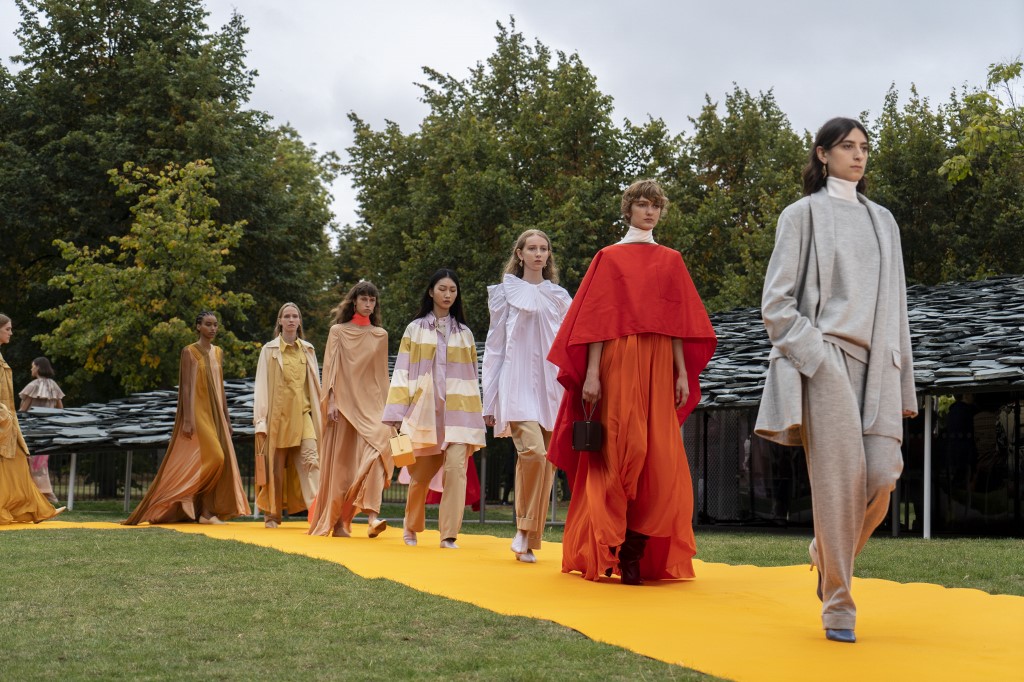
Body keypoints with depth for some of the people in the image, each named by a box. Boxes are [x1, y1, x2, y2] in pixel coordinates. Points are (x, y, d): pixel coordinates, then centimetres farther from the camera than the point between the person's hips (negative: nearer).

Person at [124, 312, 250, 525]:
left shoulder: (218, 353, 13)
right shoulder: (189, 351, -5)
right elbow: (185, 387, -10)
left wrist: (226, 417, 13)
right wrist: (187, 419, -17)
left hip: (215, 413, 7)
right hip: (197, 412, -7)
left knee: (220, 460, 1)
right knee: (212, 457, -17)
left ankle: (207, 511, 4)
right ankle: (204, 511, -6)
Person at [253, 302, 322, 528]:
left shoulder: (308, 350, 12)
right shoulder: (269, 350, 5)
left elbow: (315, 385, 14)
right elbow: (262, 386, 1)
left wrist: (318, 414, 10)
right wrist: (260, 420, -5)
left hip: (302, 413, 1)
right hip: (277, 413, -1)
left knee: (310, 457, -18)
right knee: (276, 465, 3)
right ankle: (272, 514, 14)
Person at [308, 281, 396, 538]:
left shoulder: (380, 335, 12)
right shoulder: (338, 331, 6)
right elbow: (330, 368, 1)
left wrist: (385, 406, 12)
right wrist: (331, 401, -9)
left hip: (371, 403, 1)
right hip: (344, 402, -1)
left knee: (375, 453, -18)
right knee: (341, 462, 0)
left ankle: (372, 515, -26)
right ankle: (337, 521, 9)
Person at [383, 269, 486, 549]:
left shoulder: (464, 333, 13)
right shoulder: (415, 329, 8)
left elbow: (472, 378, 13)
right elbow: (402, 372, 3)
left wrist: (477, 418, 9)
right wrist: (396, 413, -5)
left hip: (457, 411, 1)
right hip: (423, 410, -1)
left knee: (456, 468, -16)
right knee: (420, 474, 4)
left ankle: (449, 535, -14)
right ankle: (411, 528, 28)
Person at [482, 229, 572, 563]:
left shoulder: (559, 297, 16)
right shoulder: (506, 293, 8)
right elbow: (494, 345, 8)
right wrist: (490, 399, 4)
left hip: (551, 386, 3)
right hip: (518, 385, -3)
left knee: (546, 461, -2)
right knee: (533, 451, -23)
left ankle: (529, 540, 7)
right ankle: (524, 528, -7)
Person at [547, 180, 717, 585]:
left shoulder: (671, 261, 15)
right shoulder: (609, 258, 7)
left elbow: (677, 322, 11)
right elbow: (597, 318, 0)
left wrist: (683, 373, 1)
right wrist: (591, 373, -10)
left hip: (658, 369, 3)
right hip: (617, 365, -3)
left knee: (658, 459, -3)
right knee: (617, 452, -6)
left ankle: (641, 551, 2)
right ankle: (609, 551, 0)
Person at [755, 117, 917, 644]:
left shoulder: (882, 221, 22)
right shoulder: (804, 214, 7)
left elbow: (894, 305, 21)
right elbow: (776, 302, 0)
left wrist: (904, 382, 15)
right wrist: (816, 354, -12)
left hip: (876, 363, 5)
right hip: (826, 358, -4)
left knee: (883, 477, -9)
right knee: (841, 478, -11)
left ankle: (826, 554, 20)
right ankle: (837, 605, -1)